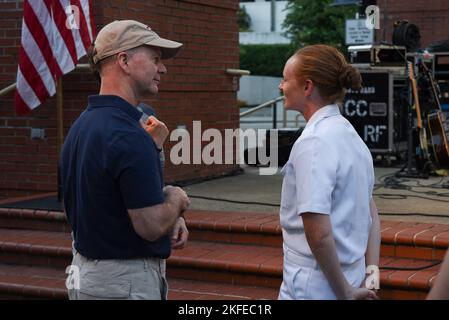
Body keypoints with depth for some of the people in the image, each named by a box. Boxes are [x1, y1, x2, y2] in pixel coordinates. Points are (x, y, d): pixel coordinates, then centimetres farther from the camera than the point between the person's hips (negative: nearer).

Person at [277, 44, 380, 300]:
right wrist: (370, 278, 9)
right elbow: (372, 216, 13)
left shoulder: (313, 142, -19)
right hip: (350, 278, 8)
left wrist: (344, 291, -15)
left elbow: (319, 233, -25)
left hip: (315, 287, -8)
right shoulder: (350, 135, 9)